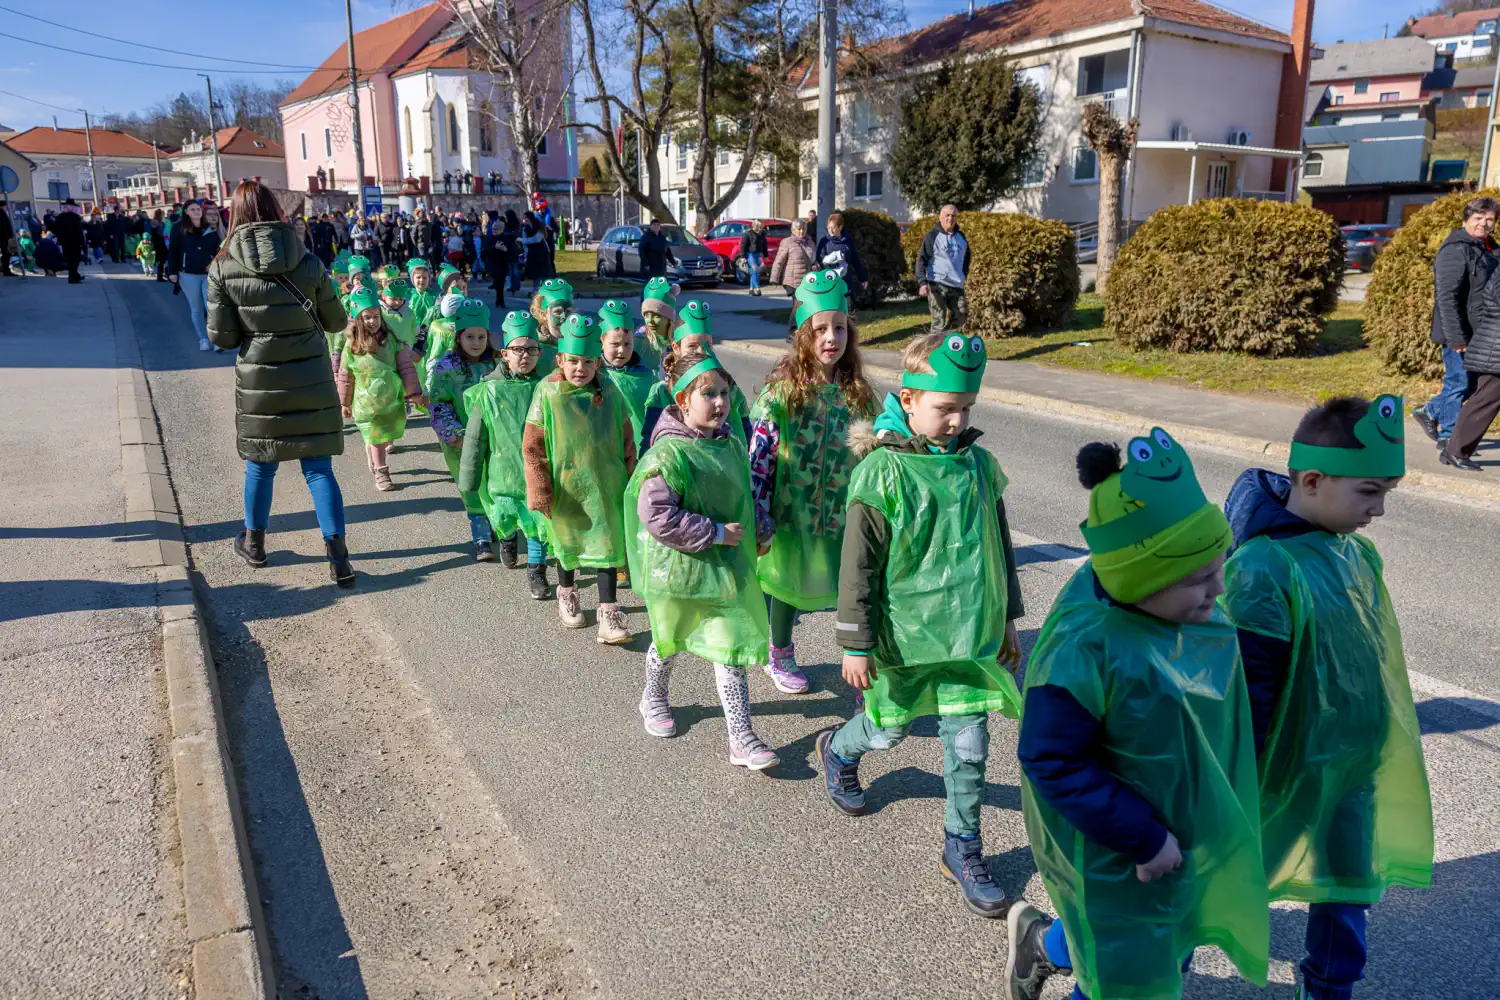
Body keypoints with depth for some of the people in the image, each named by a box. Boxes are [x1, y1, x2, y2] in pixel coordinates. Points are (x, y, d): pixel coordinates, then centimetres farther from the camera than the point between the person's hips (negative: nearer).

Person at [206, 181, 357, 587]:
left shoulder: (222, 268, -7)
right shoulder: (308, 263, -5)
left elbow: (221, 336, -7)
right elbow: (335, 321, 5)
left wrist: (252, 327, 13)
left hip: (258, 382, 0)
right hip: (311, 379, 0)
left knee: (260, 465, 17)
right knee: (318, 466, 4)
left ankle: (254, 542, 35)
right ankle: (337, 555, -2)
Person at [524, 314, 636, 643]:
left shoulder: (609, 393, -4)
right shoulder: (547, 394, -12)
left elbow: (626, 440, 5)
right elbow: (532, 446, -9)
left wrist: (630, 479, 8)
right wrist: (539, 489, -10)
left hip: (605, 486, 1)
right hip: (565, 487, -1)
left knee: (606, 545, 0)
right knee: (567, 544, 18)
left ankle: (609, 612, 6)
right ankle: (566, 592, 44)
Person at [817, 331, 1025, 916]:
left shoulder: (978, 464, 0)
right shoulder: (881, 472, -16)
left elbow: (998, 546, 12)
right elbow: (858, 567, -13)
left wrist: (1007, 619, 17)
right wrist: (855, 645, -11)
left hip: (968, 632, 4)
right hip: (902, 637, -4)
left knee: (969, 742, 7)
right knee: (890, 729, 15)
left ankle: (962, 849, 26)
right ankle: (839, 752, 49)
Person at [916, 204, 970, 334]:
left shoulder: (961, 236, 14)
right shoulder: (932, 236, -4)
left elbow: (966, 257, 29)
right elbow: (921, 259, -9)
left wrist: (964, 275, 21)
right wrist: (923, 282, -20)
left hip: (957, 285, 6)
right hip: (937, 285, -6)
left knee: (962, 316, 4)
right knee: (939, 320, -7)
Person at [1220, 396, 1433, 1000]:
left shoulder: (1355, 551, -1)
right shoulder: (1262, 568, -27)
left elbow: (1367, 656, 13)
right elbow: (1249, 695, -23)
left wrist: (1372, 750, 20)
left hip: (1354, 769, 7)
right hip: (1286, 771, -7)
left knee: (1348, 884, 22)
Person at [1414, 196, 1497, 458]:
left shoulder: (1488, 249, 14)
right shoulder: (1456, 250, -15)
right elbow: (1447, 297, -21)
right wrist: (1456, 337, -24)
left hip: (1480, 334, 9)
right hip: (1460, 333, -9)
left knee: (1471, 382, 15)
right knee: (1459, 383, -3)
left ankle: (1429, 412, 35)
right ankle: (1449, 446, 6)